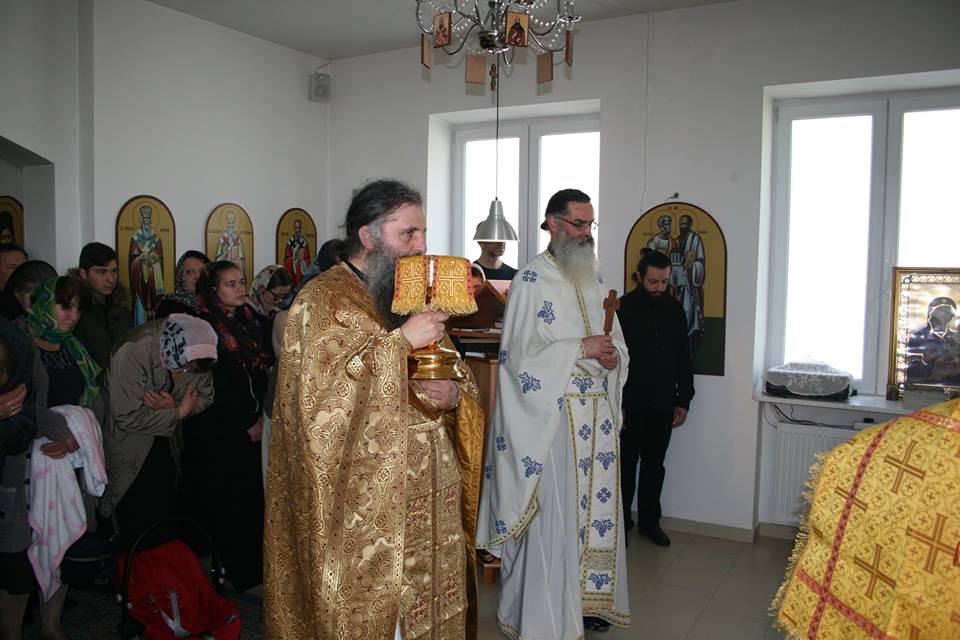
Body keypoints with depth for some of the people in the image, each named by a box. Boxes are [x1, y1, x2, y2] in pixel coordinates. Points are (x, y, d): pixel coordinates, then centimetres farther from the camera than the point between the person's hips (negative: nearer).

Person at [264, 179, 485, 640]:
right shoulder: (321, 301, -8)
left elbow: (460, 377, 13)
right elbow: (320, 396, -21)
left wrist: (455, 396, -10)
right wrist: (398, 342, -23)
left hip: (428, 496, 6)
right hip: (364, 504, -6)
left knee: (430, 601, 13)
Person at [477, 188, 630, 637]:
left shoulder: (593, 281, 15)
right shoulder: (531, 280, -8)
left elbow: (616, 343, 19)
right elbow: (520, 354, -15)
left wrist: (613, 356, -4)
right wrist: (582, 348, -18)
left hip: (597, 414, 7)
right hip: (553, 413, -7)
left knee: (595, 507, 12)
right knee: (554, 513, -2)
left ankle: (587, 599, 27)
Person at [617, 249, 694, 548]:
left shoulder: (674, 309, 6)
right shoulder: (622, 308, -7)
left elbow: (683, 359, 11)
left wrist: (683, 400, 7)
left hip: (663, 405, 4)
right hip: (630, 404, -4)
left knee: (654, 464, 12)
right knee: (625, 464, 5)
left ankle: (649, 520, 25)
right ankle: (621, 522, 17)